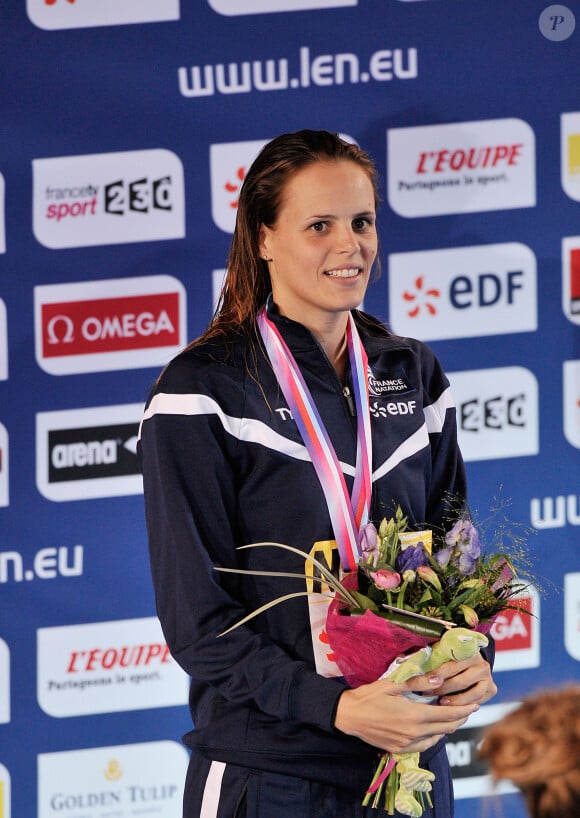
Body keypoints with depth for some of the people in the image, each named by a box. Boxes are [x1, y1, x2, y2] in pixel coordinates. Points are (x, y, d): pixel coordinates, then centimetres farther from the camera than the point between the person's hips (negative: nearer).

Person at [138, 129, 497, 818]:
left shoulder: (412, 375, 8)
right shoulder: (201, 392, -9)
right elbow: (196, 615, -12)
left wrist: (469, 660, -6)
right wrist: (335, 706, -23)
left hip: (413, 760, 5)